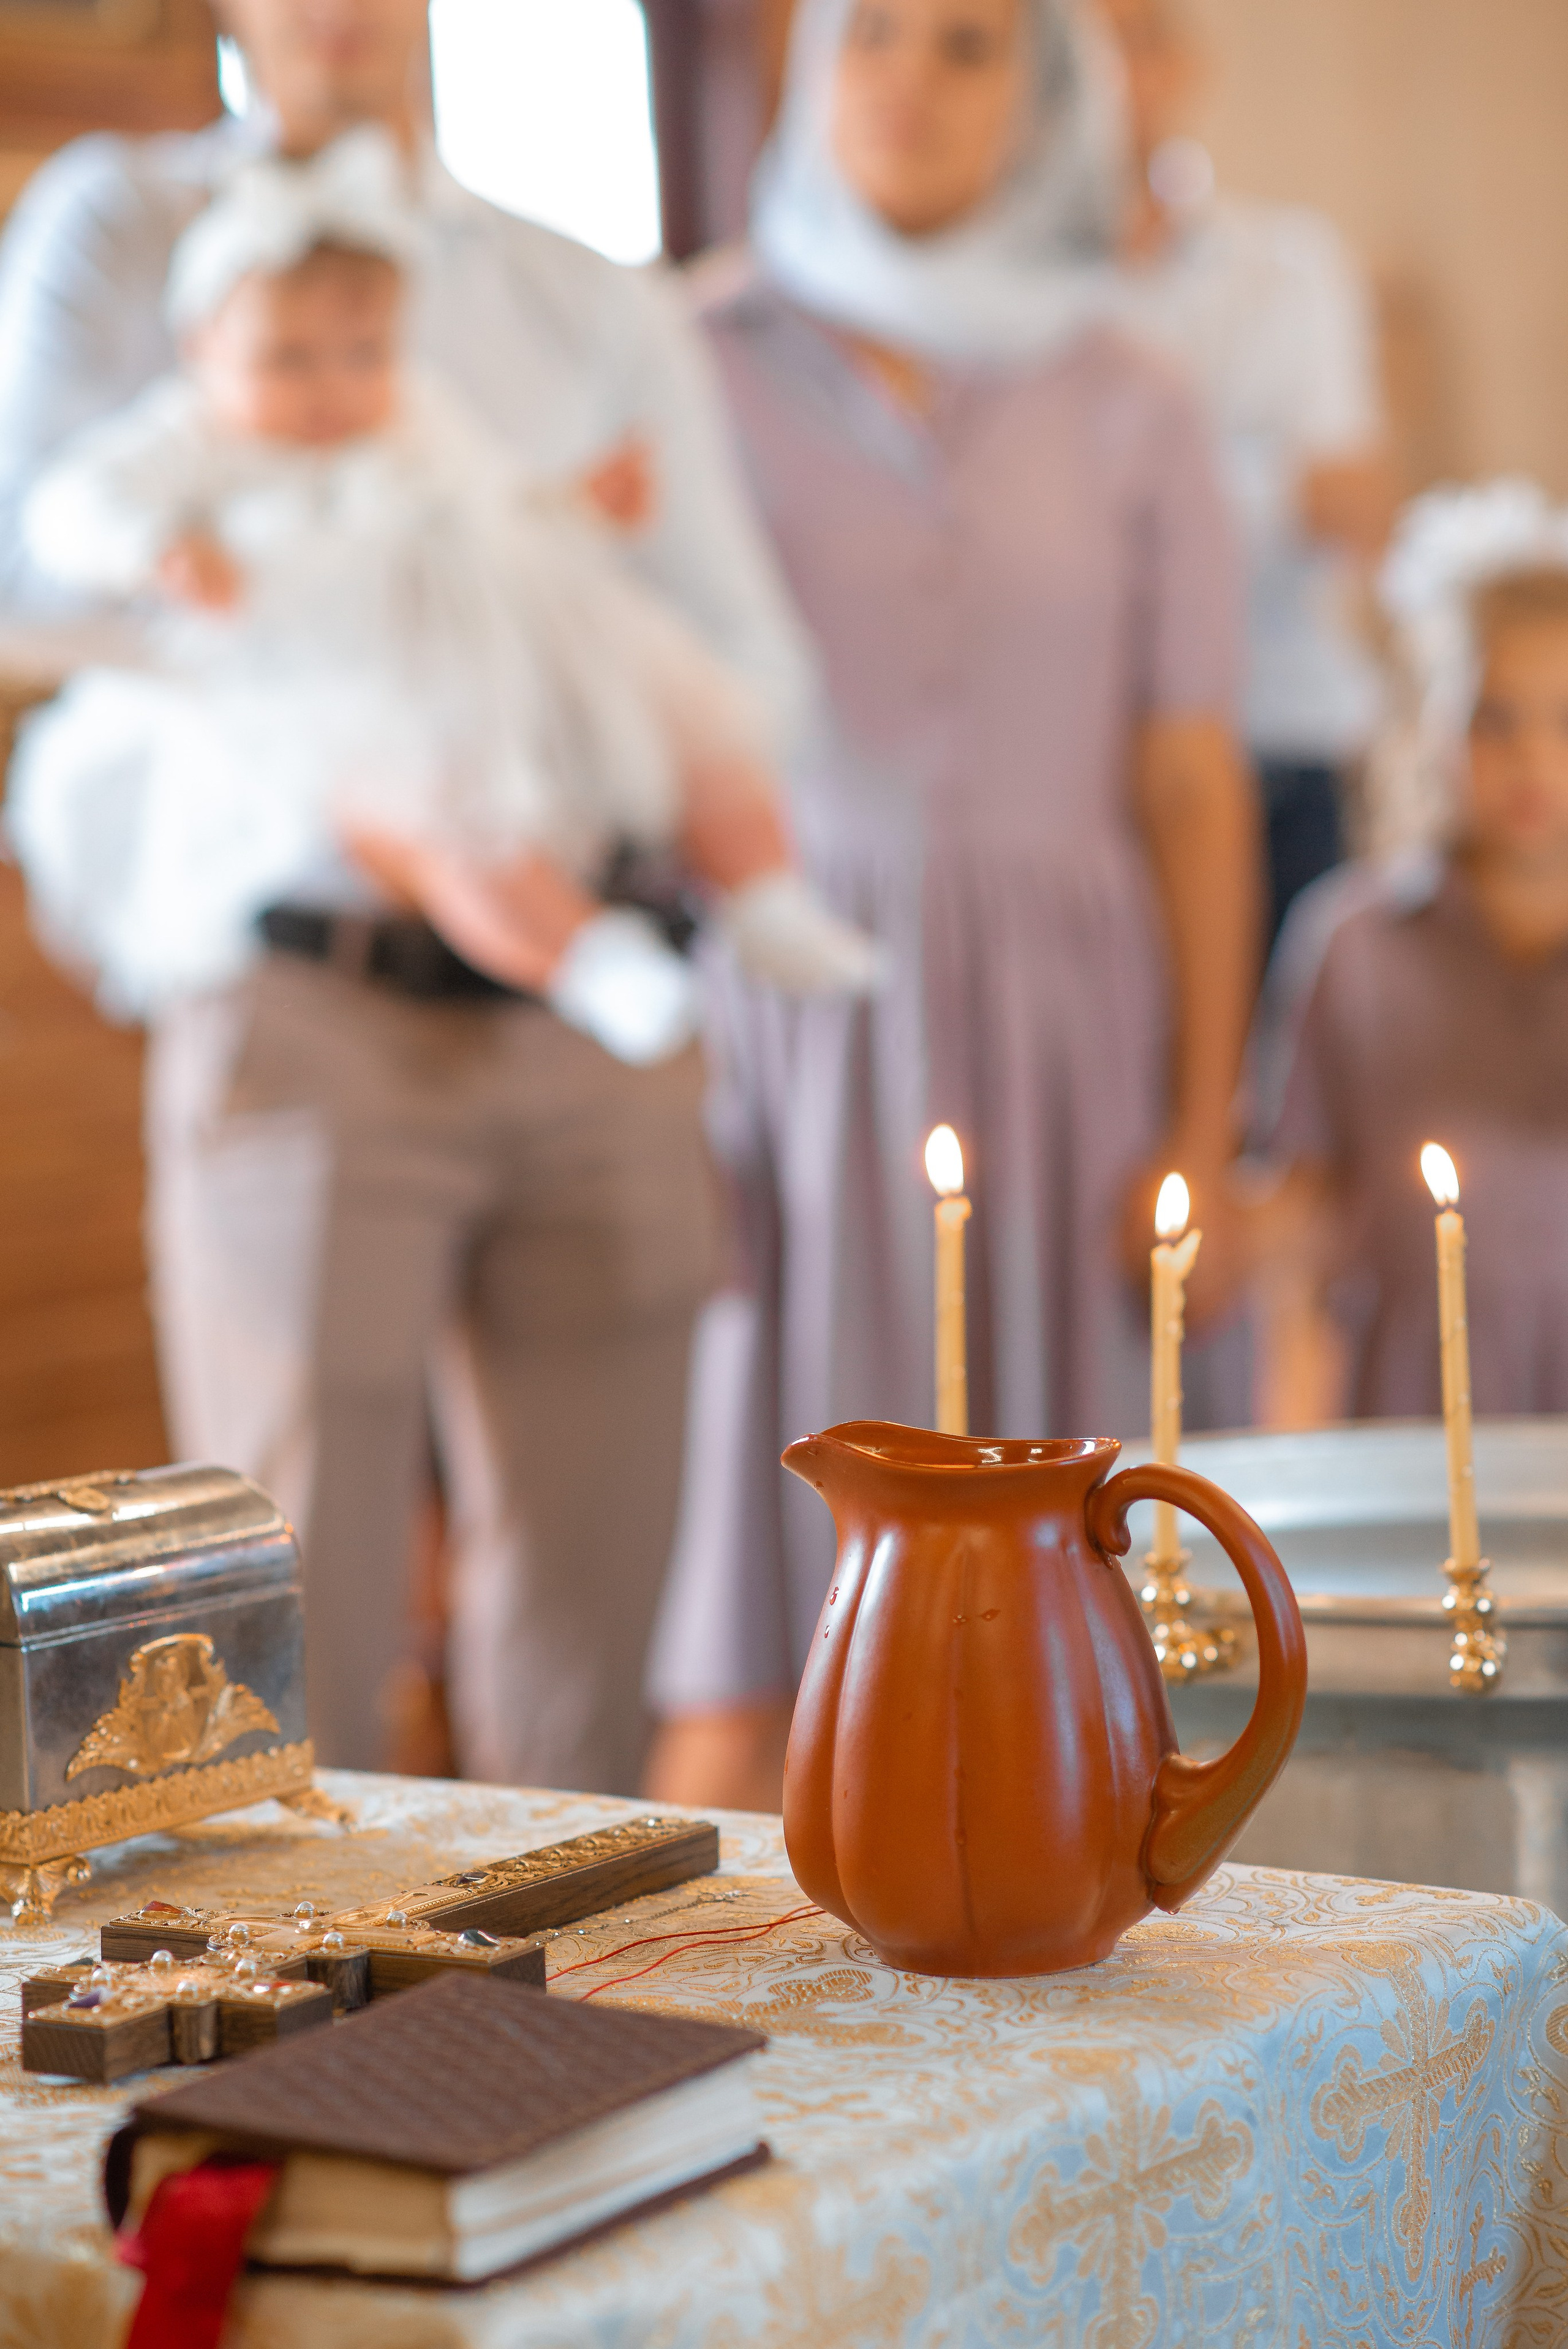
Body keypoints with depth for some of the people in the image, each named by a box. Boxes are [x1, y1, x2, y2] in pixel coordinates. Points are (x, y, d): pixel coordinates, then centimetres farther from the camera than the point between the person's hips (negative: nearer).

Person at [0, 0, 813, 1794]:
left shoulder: (601, 315, 14)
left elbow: (750, 677, 9)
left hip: (595, 1037, 3)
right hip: (312, 1019, -3)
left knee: (583, 1631, 5)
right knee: (297, 1650, -5)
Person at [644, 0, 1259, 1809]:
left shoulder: (1124, 413, 8)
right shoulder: (691, 374, 6)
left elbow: (1192, 789, 5)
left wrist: (1202, 1135, 0)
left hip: (1046, 1036, 1)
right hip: (771, 1027, -1)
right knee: (741, 1637, -8)